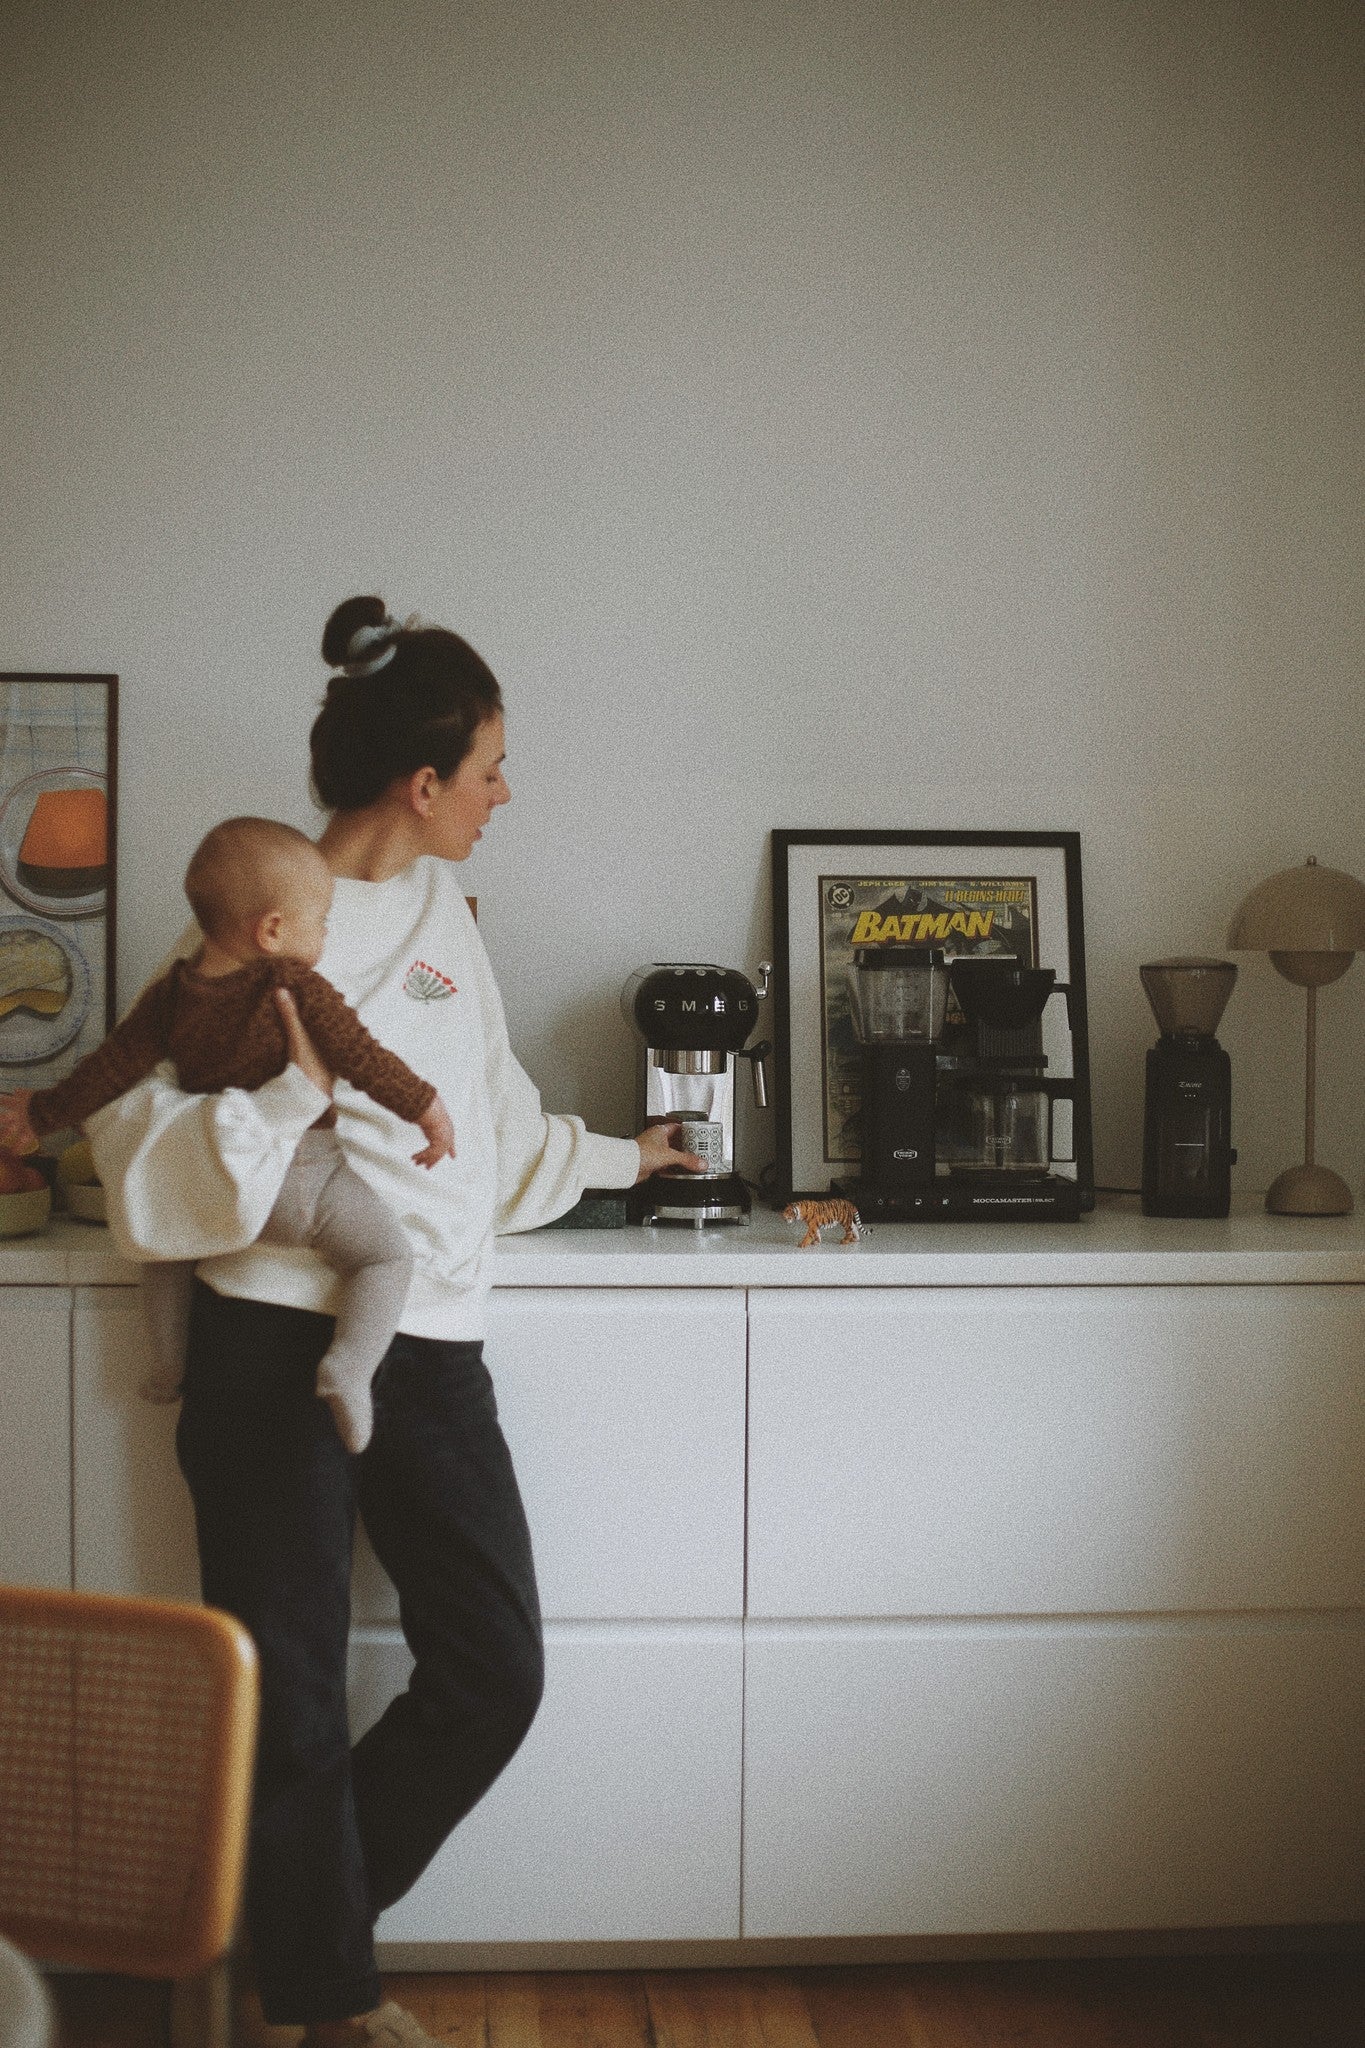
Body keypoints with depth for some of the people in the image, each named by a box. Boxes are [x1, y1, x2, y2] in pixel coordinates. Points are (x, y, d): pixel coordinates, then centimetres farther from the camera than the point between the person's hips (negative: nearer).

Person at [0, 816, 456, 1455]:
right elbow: (363, 1060, -14)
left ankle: (170, 1367, 33)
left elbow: (111, 1066, 5)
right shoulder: (297, 987, -14)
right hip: (301, 1172, -5)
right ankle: (348, 1367, -19)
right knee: (386, 1256, 0)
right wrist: (426, 1108, -2)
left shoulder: (171, 992, 0)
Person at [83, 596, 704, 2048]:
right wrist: (293, 1094, -24)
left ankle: (303, 1913, 27)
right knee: (292, 1702, 3)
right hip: (280, 1346, -7)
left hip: (431, 1347, 7)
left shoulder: (439, 911, 15)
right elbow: (147, 1157, -11)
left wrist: (613, 1156, 39)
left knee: (495, 1671, 6)